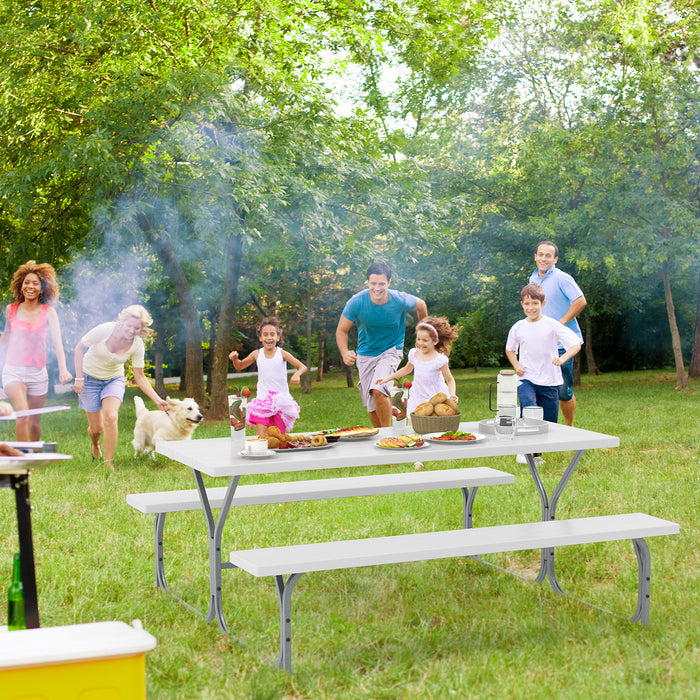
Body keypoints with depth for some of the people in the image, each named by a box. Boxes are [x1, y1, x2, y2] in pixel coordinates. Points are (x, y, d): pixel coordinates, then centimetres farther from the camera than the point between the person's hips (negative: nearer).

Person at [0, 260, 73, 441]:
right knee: (22, 413, -22)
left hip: (38, 372, 1)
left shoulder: (48, 312, -1)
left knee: (35, 421, 8)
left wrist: (63, 369, -26)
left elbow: (57, 341, -13)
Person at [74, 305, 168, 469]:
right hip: (90, 378, -1)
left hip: (114, 380, 1)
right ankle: (95, 444, 40)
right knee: (97, 428, 0)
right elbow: (79, 347, -13)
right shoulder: (105, 330, -27)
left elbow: (140, 377, -8)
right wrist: (79, 378, -17)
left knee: (111, 417, -25)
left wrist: (157, 400, -17)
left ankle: (109, 464, -14)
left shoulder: (137, 346, -18)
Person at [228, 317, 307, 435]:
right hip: (263, 399, 1)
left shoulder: (282, 354, -5)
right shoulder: (257, 354, 2)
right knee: (260, 437, -12)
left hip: (281, 399, -1)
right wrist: (235, 358, -4)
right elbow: (240, 366, 18)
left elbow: (302, 367, -6)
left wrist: (297, 374, -28)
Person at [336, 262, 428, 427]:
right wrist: (345, 353, -27)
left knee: (378, 390, -26)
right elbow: (341, 331, -8)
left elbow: (421, 306, 4)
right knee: (371, 405, 2)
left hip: (391, 350, -2)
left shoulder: (400, 300, -19)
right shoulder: (356, 302, -19)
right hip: (366, 354, 2)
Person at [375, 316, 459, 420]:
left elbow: (450, 380, -8)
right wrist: (387, 378, 21)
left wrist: (452, 394, -26)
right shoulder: (414, 354, 1)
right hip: (417, 399, 5)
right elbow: (407, 369, 20)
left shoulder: (439, 359, -15)